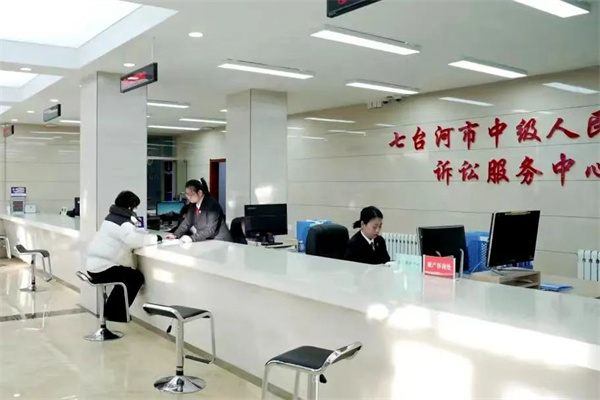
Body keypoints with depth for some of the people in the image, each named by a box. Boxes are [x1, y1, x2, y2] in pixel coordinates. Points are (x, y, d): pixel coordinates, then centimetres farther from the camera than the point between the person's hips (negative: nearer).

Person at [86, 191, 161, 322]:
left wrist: (151, 237, 6)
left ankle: (111, 310, 29)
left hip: (95, 264, 10)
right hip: (102, 267, -10)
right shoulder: (122, 222, -17)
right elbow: (135, 240, -34)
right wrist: (156, 238, -19)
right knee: (137, 277, 1)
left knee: (127, 275, 24)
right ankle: (116, 314, 9)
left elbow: (131, 235, 20)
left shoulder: (114, 217, 15)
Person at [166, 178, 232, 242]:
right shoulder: (193, 204, 3)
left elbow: (210, 230, -24)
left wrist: (192, 238, -30)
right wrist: (175, 235, -6)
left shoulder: (212, 204, -18)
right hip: (206, 241, 7)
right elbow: (187, 222, 8)